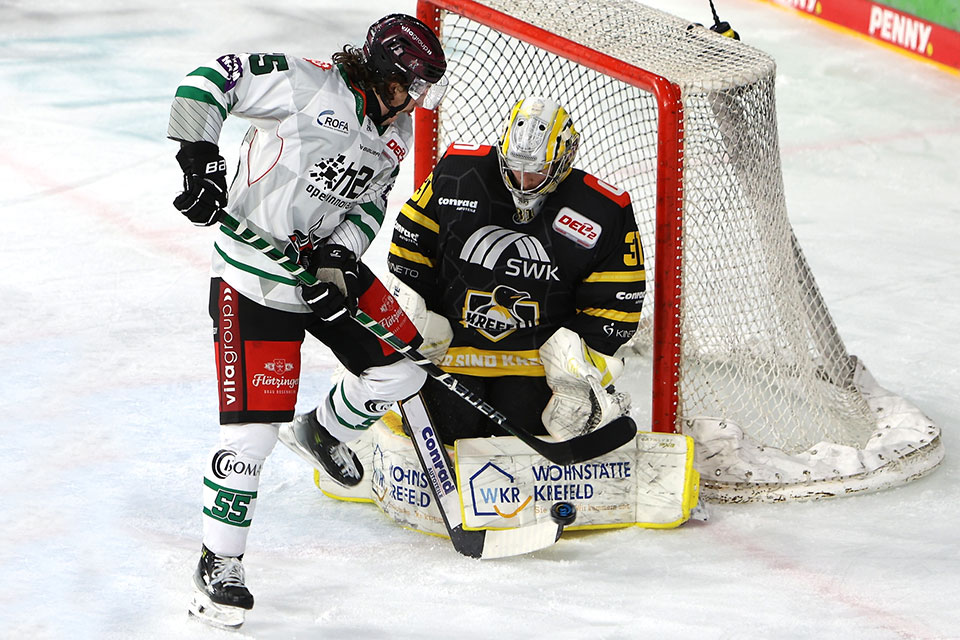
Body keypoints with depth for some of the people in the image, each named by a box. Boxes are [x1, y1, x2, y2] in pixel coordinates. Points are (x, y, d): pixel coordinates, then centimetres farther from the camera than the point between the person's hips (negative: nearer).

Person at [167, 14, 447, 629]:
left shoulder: (396, 132, 5)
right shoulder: (304, 84, -19)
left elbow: (371, 205, 9)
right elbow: (206, 82, -18)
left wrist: (341, 254, -9)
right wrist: (200, 156, -27)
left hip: (332, 266, 7)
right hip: (255, 279, -7)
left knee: (402, 367, 8)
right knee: (253, 427, -11)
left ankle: (324, 430, 39)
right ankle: (219, 562, 4)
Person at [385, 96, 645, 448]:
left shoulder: (603, 211, -10)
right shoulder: (458, 174, -8)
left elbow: (615, 302, -3)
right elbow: (411, 245, 4)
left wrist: (582, 366, -10)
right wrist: (417, 320, 0)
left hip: (535, 358, -1)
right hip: (454, 348, 1)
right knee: (450, 429, -9)